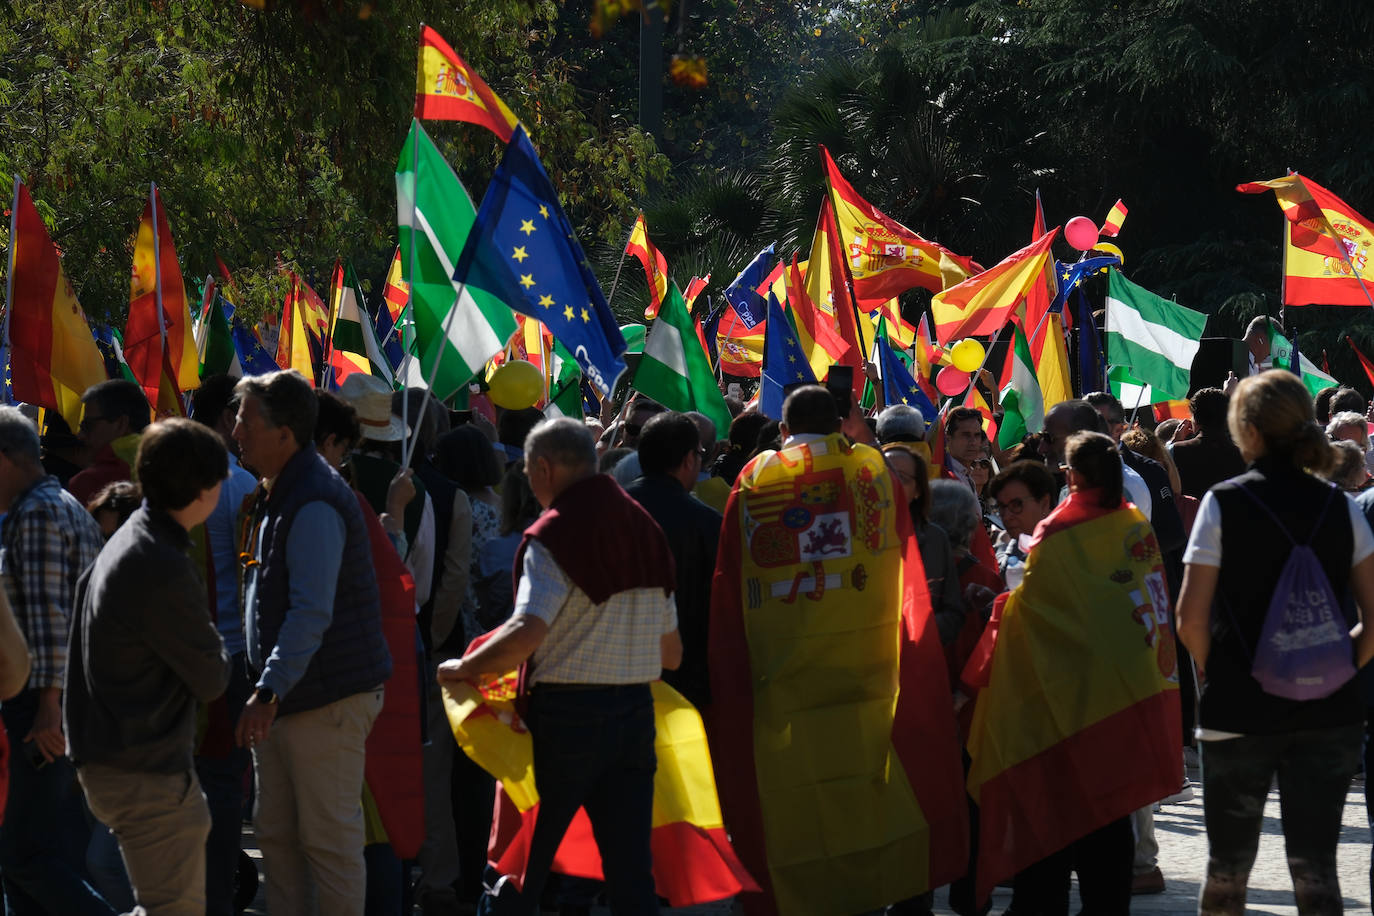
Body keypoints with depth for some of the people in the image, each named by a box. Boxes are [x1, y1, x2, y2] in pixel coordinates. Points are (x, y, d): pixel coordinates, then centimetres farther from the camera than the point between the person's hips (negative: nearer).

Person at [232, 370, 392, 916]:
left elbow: (311, 611, -25)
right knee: (275, 832, 13)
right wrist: (265, 690, 20)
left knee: (328, 838, -3)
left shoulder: (314, 505, -19)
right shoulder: (273, 495, 14)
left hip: (327, 697, -10)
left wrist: (270, 691, -29)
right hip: (281, 696, 10)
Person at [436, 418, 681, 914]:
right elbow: (671, 653, 15)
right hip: (636, 710, 6)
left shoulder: (554, 536, -10)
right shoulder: (645, 529, 11)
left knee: (525, 865, 7)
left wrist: (463, 668, -11)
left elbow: (526, 633, -25)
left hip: (566, 714, -6)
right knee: (630, 871, 5)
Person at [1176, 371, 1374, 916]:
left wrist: (1214, 674, 7)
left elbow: (1191, 618, -9)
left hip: (1239, 708, -2)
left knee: (1227, 867, 11)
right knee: (1314, 867, 5)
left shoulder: (1223, 503, -7)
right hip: (1328, 712, 2)